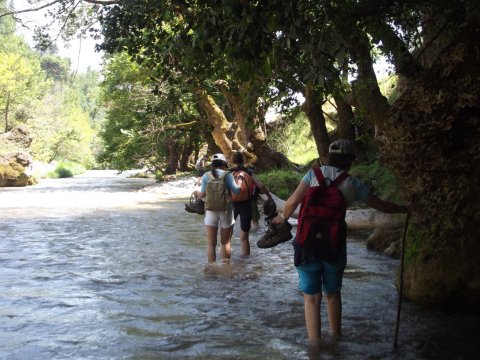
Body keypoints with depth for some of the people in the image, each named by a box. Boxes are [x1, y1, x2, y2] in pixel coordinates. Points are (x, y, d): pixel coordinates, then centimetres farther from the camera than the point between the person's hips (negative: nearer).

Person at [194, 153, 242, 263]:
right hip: (225, 210, 0)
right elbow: (236, 190, -12)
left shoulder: (206, 176, -1)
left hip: (211, 210, 1)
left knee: (211, 243, 5)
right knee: (225, 242, 12)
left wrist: (196, 193, 16)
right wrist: (240, 180, 7)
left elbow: (203, 194, -6)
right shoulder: (227, 175, -5)